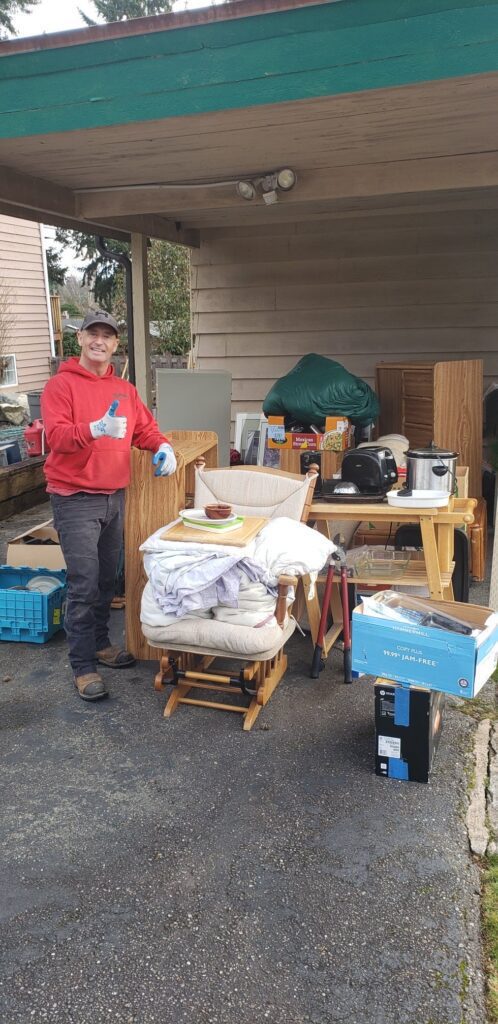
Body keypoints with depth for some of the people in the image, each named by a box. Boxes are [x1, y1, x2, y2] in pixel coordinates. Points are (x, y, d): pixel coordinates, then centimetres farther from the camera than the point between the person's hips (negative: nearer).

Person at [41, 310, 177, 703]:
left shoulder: (125, 389, 12)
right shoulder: (60, 385, -8)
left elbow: (145, 427, 15)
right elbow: (56, 435, -20)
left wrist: (162, 447, -6)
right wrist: (96, 428, -37)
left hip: (115, 497, 6)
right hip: (76, 500, -6)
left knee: (108, 579, 16)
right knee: (84, 585, -6)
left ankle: (100, 643, 33)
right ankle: (83, 666, 4)